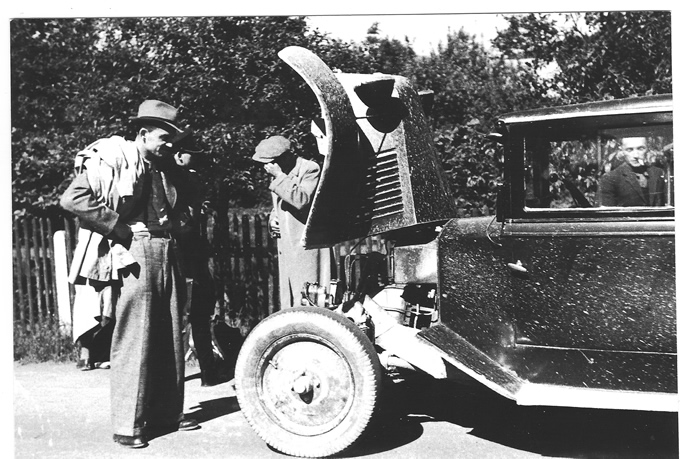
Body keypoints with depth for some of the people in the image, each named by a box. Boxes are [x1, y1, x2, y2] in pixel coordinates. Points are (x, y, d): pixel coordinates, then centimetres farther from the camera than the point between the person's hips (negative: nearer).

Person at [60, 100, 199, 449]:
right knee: (134, 341, -5)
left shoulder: (160, 167, 18)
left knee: (170, 338, 11)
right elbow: (71, 199, -15)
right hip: (134, 256, -8)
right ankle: (128, 425, 4)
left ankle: (167, 412, 23)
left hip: (166, 255, 8)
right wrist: (118, 227, -15)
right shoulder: (113, 159, -6)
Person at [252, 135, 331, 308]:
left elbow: (301, 200, -23)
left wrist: (279, 176, -19)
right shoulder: (277, 174, 16)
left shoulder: (310, 169, -9)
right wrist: (272, 219, 7)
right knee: (288, 304, 9)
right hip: (286, 247, 8)